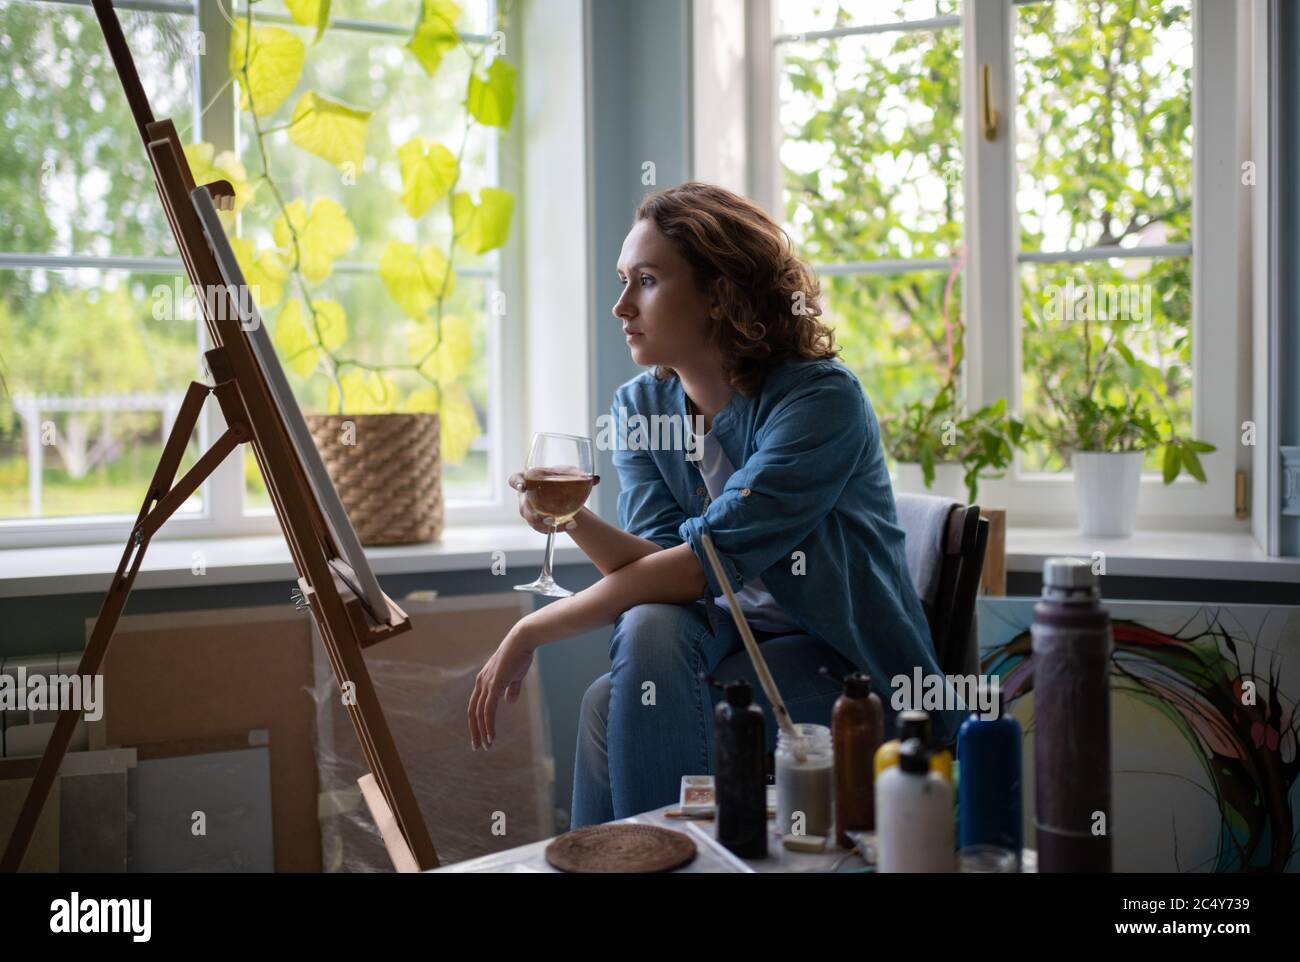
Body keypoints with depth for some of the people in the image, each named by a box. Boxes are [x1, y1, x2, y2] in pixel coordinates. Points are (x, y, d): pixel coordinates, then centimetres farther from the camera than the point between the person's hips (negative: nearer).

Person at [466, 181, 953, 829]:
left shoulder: (821, 399, -20)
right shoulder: (640, 406, 1)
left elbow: (708, 561, -26)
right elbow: (657, 566, -9)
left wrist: (534, 631, -23)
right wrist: (574, 521, -29)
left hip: (846, 664, -5)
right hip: (732, 640, 5)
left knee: (614, 708, -25)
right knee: (650, 628, -28)